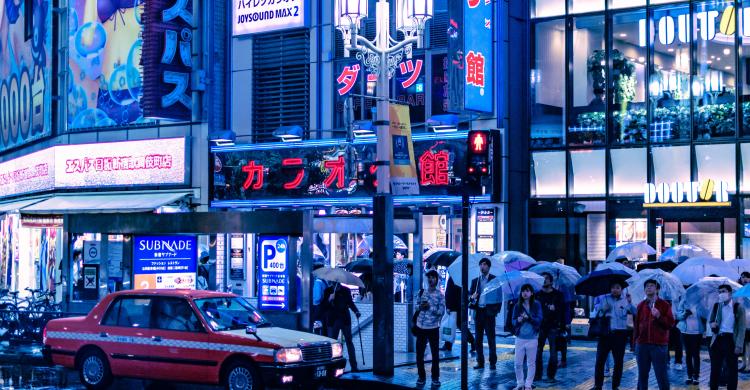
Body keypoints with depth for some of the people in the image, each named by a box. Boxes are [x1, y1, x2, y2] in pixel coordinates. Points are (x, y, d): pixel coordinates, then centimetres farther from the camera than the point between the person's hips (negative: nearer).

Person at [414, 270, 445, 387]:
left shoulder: (440, 295, -2)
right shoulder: (421, 292, 7)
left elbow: (442, 312, -8)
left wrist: (430, 307, -17)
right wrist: (420, 307, -8)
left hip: (433, 328, -3)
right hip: (421, 327, 3)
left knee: (435, 353, 3)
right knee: (419, 353, 4)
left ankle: (435, 378, 12)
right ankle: (421, 376, 15)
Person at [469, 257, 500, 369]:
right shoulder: (475, 281, 13)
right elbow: (469, 295, 12)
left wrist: (497, 309, -8)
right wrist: (472, 297, -12)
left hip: (489, 312, -4)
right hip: (478, 312, 4)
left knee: (491, 338, -1)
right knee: (478, 339, 5)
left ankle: (492, 363, 4)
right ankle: (480, 362, 11)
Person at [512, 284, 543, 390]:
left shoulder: (536, 305, -1)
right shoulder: (517, 306, 3)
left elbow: (539, 320, -6)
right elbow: (513, 321, 4)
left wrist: (529, 318, -22)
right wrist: (518, 320, -18)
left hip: (532, 338, -1)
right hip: (520, 338, 1)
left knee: (531, 363, 5)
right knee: (518, 363, 2)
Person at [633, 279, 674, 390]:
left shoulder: (664, 305, 3)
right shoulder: (641, 306, 13)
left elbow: (670, 323, -3)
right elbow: (636, 324, 14)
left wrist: (659, 316, -18)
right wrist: (635, 341, 10)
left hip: (659, 345, -4)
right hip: (642, 345, 4)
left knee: (661, 376, -4)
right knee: (642, 375, 8)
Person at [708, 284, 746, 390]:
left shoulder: (738, 307, -3)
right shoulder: (716, 306, 9)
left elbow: (741, 328, -5)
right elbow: (710, 320, 20)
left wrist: (739, 345, -12)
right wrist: (712, 324, -6)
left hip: (731, 341, -3)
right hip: (718, 340, 3)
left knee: (732, 369, 3)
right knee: (715, 368, 6)